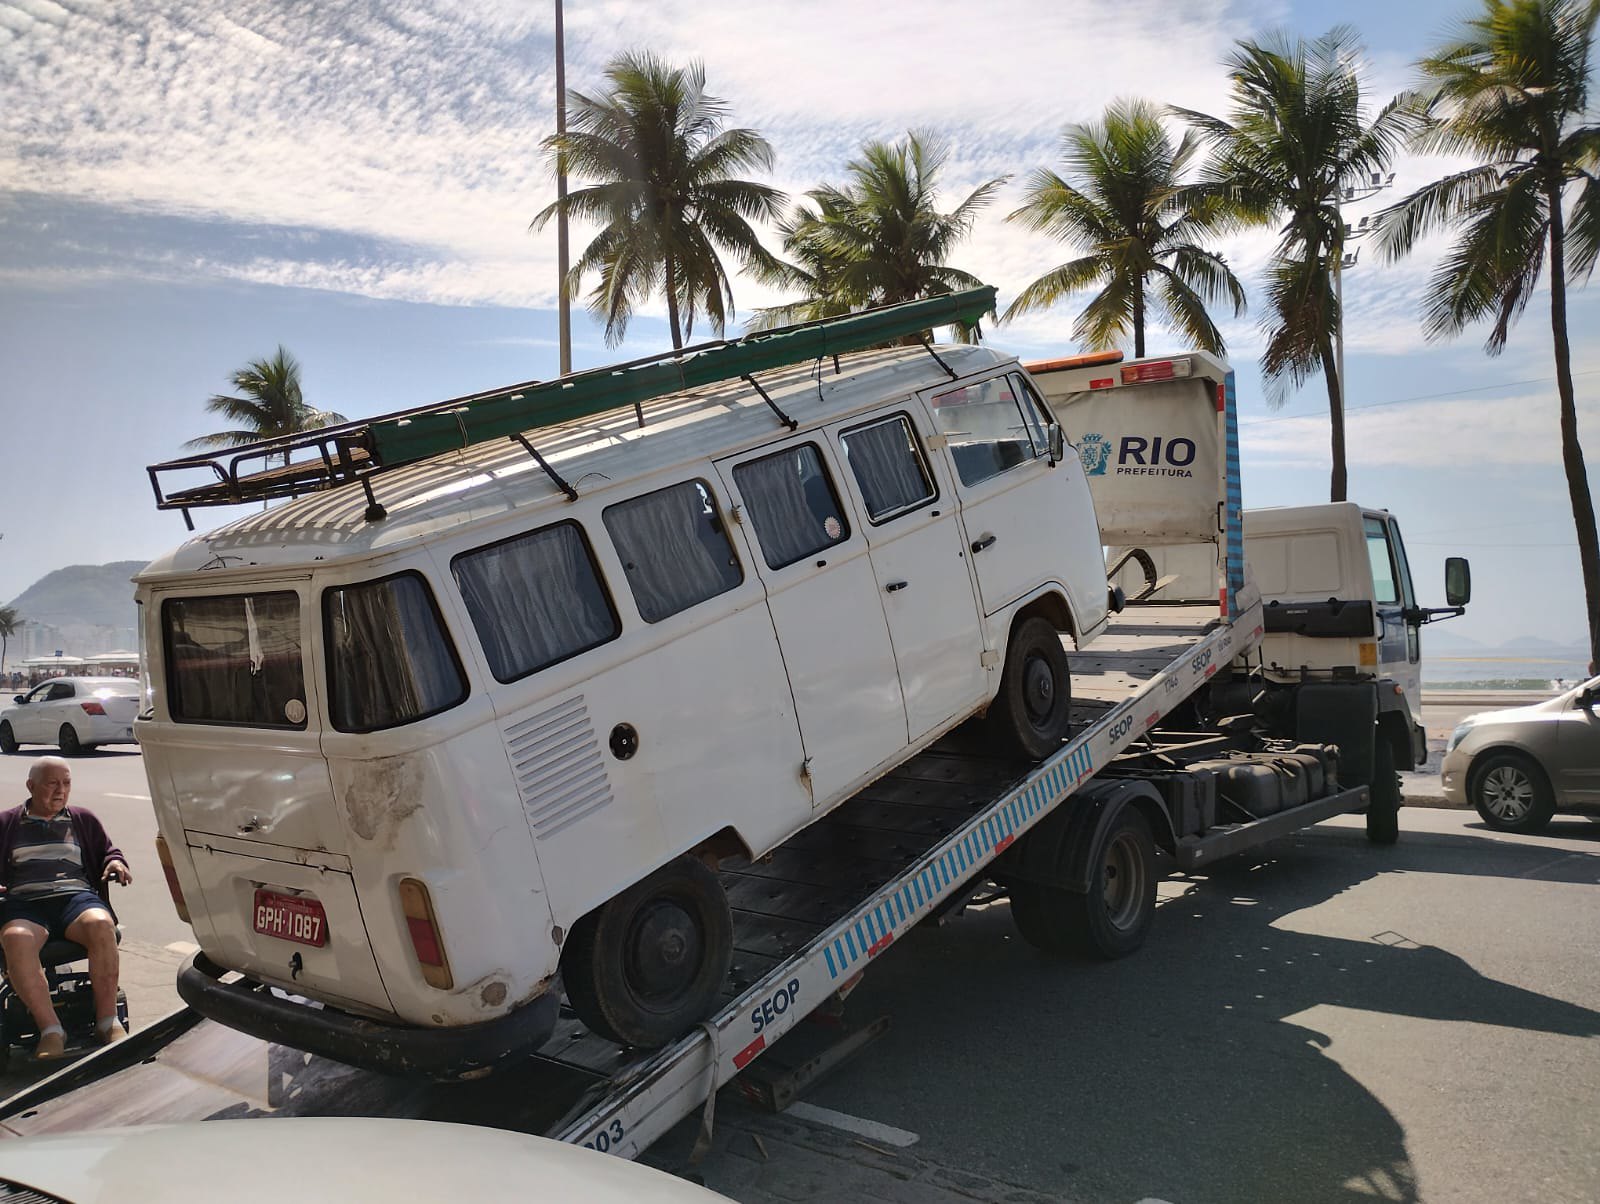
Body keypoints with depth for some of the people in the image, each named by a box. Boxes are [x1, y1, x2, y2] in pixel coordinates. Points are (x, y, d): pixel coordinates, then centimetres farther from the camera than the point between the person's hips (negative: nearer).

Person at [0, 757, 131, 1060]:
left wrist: (115, 862, 7)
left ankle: (107, 1020, -32)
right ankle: (50, 1029, -35)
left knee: (101, 925, -36)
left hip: (76, 896, 1)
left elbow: (107, 851, 31)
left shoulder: (83, 820, 26)